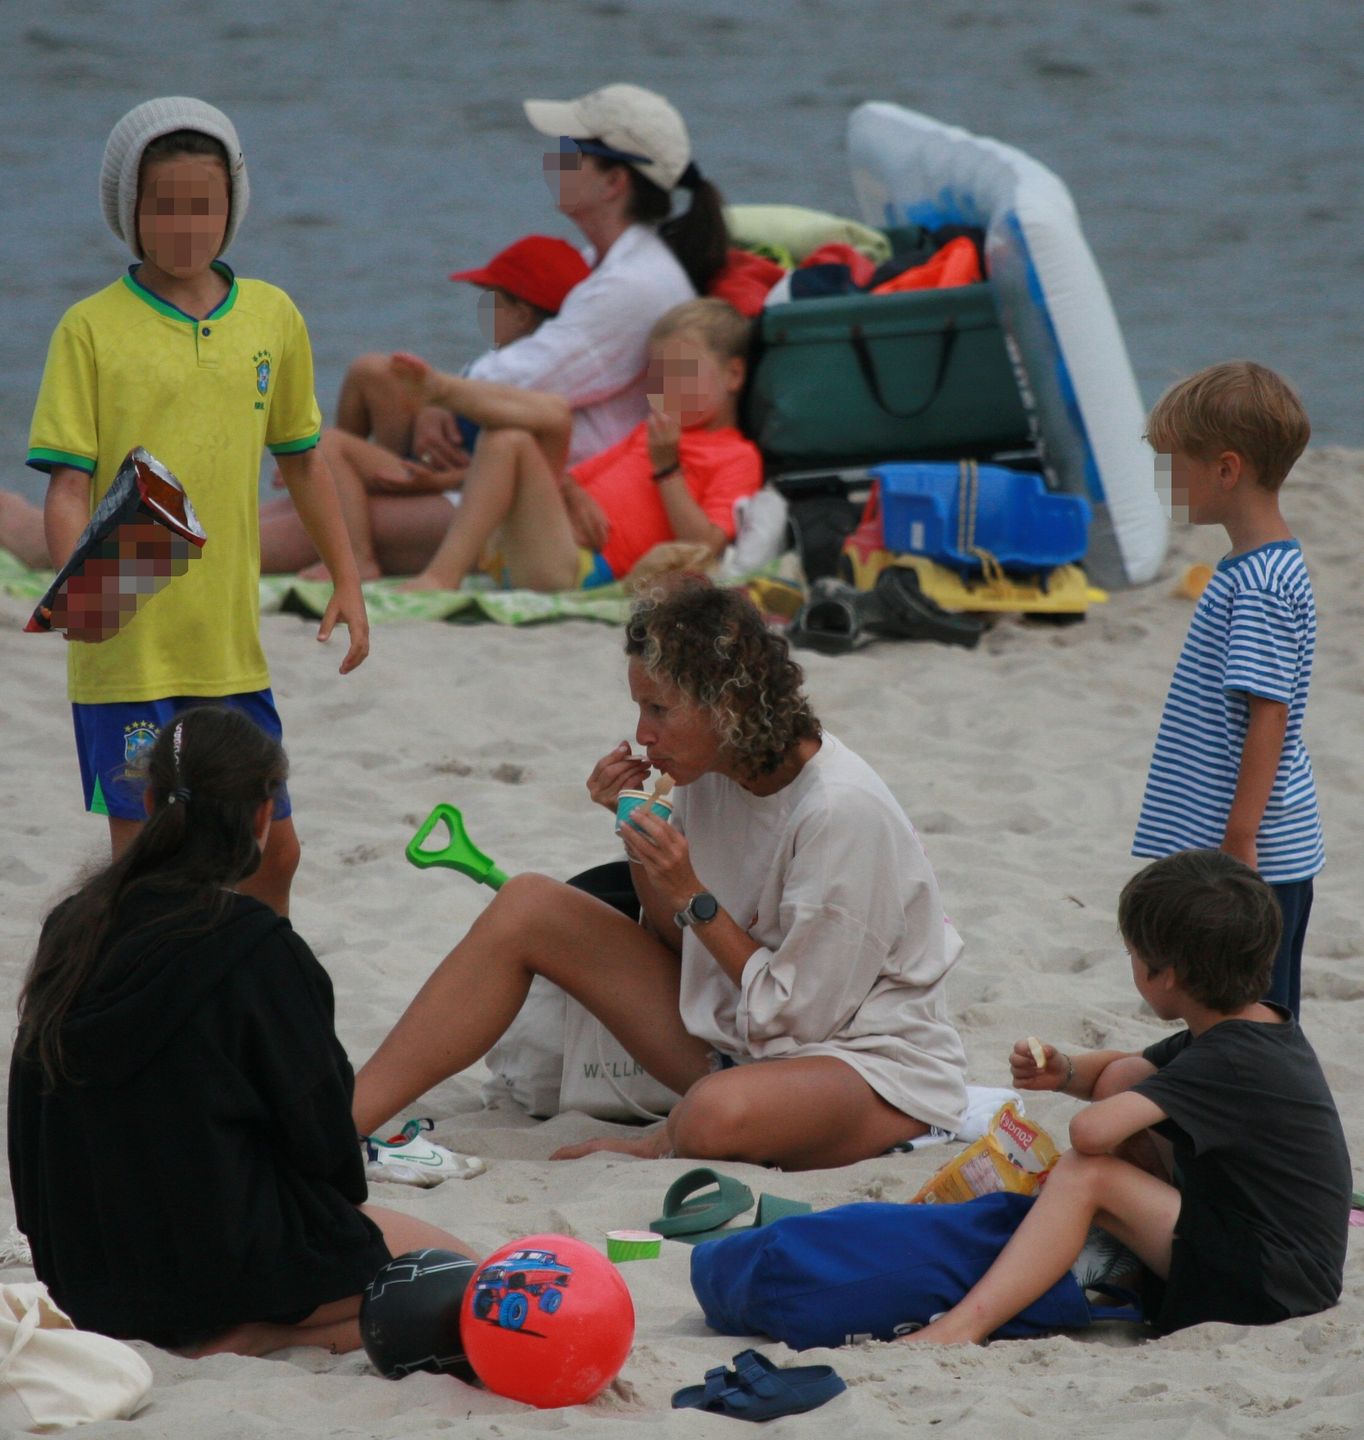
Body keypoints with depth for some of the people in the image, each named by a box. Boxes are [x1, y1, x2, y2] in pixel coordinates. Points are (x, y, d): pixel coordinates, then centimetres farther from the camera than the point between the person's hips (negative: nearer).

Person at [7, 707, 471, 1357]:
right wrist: (345, 1202, 12)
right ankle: (258, 1333, -8)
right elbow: (314, 1119, -10)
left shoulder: (72, 929, 0)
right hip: (224, 1250, -7)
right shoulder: (256, 948, -18)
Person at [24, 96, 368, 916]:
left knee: (272, 849, 10)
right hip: (126, 651, -4)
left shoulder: (273, 317, 8)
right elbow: (68, 484, -9)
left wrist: (347, 582, 17)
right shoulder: (92, 329, -5)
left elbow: (302, 460, 19)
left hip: (232, 644, 4)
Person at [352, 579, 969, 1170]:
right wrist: (639, 838, -6)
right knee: (527, 906, 0)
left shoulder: (842, 810, -24)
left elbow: (797, 1012, -19)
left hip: (868, 1063, -8)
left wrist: (695, 900, -19)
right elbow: (676, 942, 7)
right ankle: (341, 1125, -4)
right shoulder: (713, 773, -1)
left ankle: (657, 1148, -6)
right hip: (734, 1035, 8)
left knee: (719, 1115, -44)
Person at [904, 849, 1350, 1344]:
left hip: (1276, 1287, -10)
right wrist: (1064, 1071, 1)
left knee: (1087, 1174, -22)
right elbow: (1114, 1075, 24)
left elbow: (1091, 1130, -34)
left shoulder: (1230, 1061, -22)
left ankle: (961, 1328, -33)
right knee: (1121, 1079, 13)